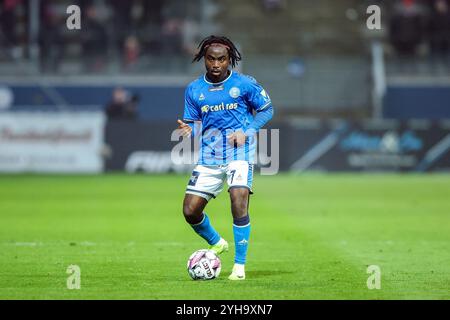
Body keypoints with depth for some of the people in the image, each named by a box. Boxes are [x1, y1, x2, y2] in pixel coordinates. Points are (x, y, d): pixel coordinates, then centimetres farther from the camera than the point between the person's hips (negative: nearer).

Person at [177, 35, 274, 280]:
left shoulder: (244, 84, -3)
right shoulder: (194, 90, 6)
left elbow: (267, 110, 6)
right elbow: (194, 123, 12)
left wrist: (247, 132, -9)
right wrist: (188, 130, -13)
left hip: (239, 153, -4)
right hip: (208, 157, 4)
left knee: (239, 202, -23)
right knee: (190, 211, -2)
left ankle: (240, 265, -10)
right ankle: (216, 243, 30)